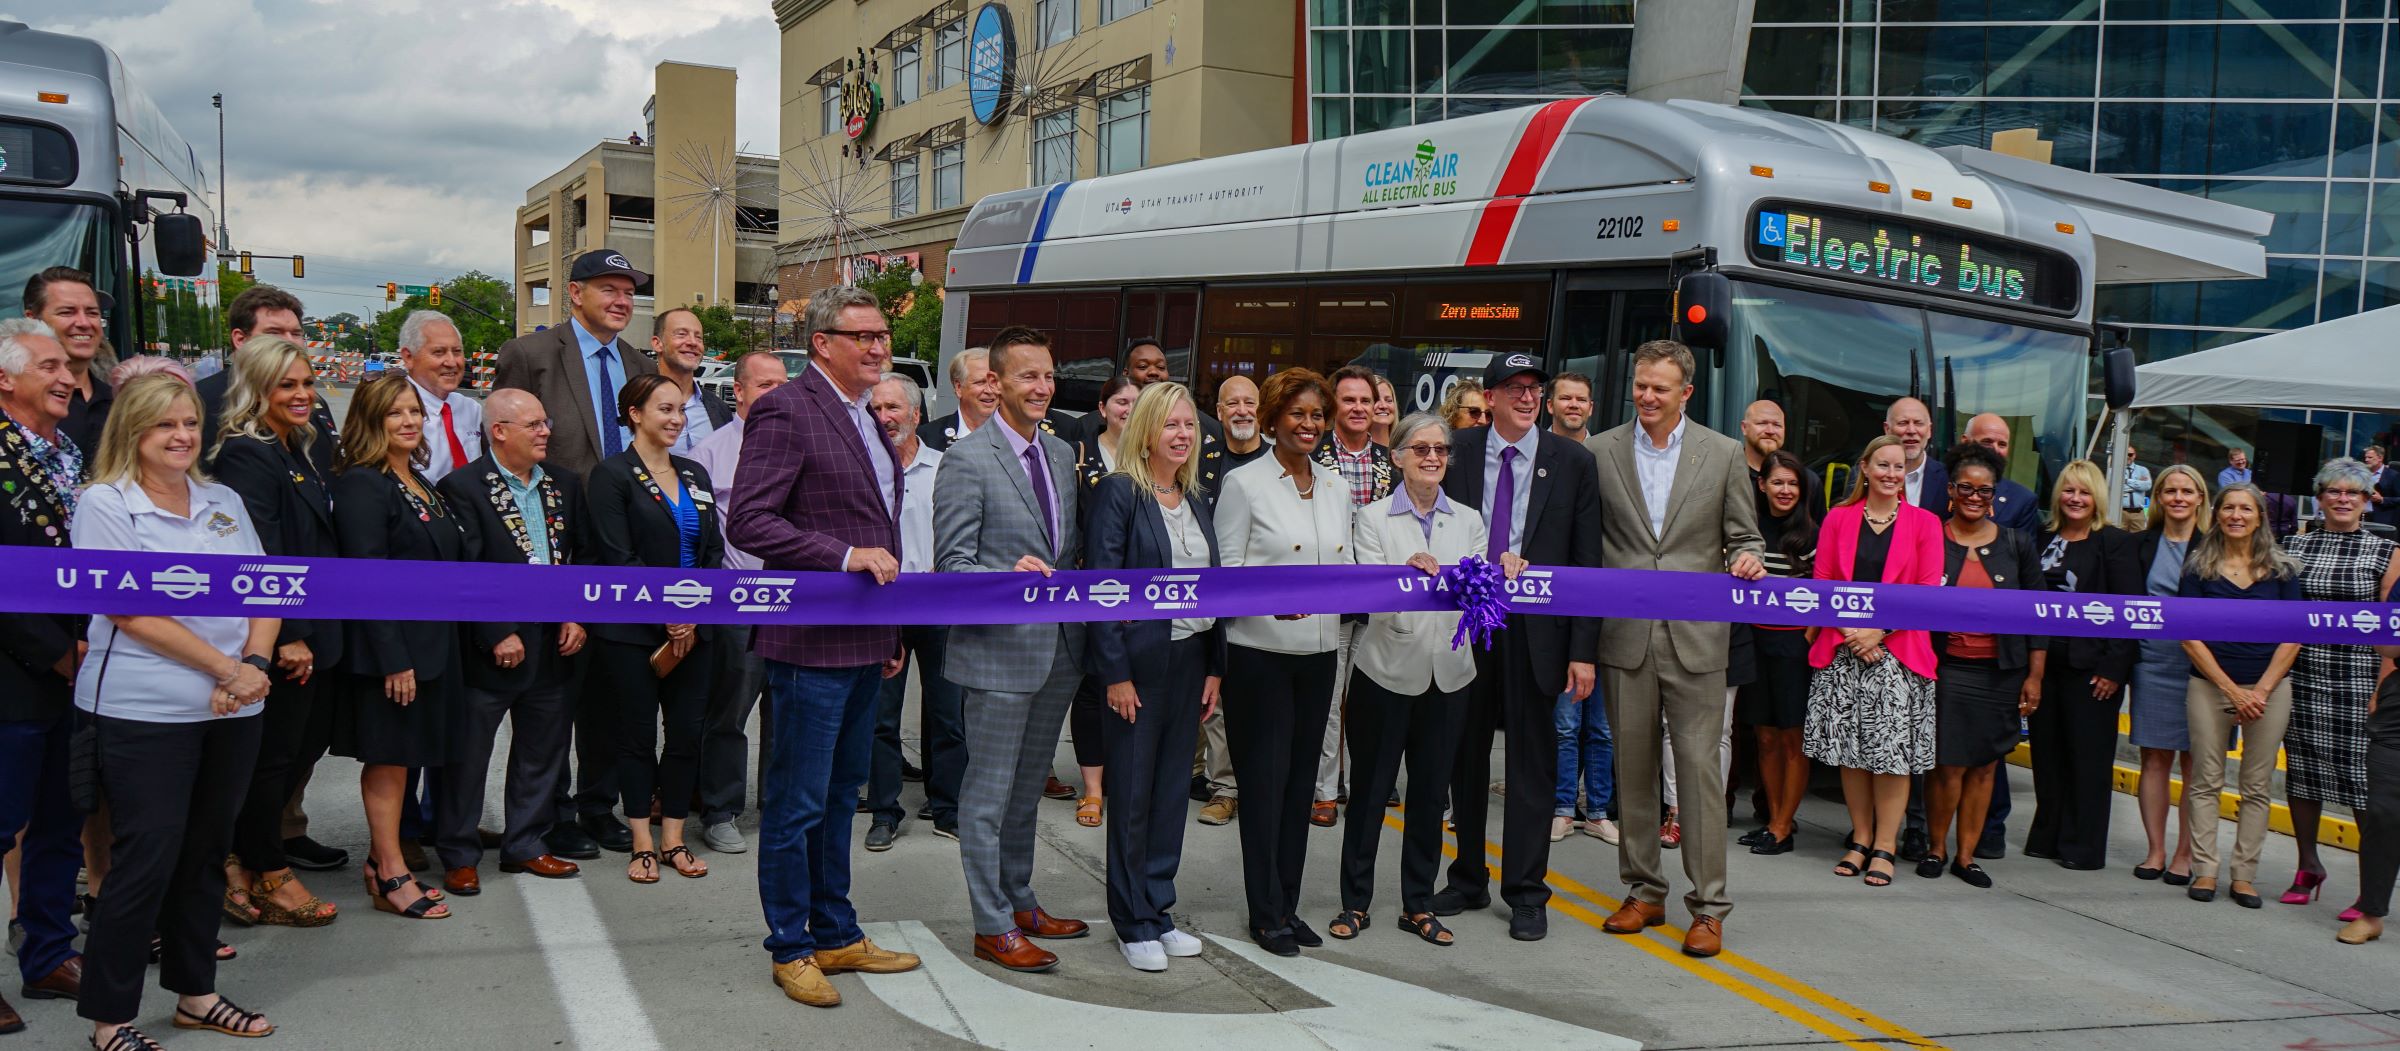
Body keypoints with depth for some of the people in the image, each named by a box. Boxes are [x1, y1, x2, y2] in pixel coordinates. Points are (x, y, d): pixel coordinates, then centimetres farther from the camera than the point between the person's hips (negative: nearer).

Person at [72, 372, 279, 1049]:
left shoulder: (223, 502, 12)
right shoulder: (105, 504, -5)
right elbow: (134, 614, -13)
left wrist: (255, 662, -10)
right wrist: (228, 668, -15)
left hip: (233, 711, 6)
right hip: (146, 713, -5)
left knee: (206, 852, 12)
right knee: (147, 859, -3)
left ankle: (195, 992, 25)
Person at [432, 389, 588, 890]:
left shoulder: (565, 487, 10)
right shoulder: (462, 488, -9)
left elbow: (584, 557, 12)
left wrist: (578, 618, 0)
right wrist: (498, 635, -16)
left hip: (555, 645, 6)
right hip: (490, 649, -6)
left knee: (542, 751, 14)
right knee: (467, 752, 4)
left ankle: (525, 845, 28)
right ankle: (459, 856, 17)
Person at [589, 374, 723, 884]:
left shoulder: (695, 475, 14)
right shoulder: (613, 475, -4)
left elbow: (713, 551, 11)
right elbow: (618, 555, -11)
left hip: (695, 629, 5)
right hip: (633, 631, -5)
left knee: (687, 732, 5)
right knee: (638, 733, 1)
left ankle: (673, 841, 14)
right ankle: (643, 846, 10)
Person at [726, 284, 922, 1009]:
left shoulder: (865, 418, 15)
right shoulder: (786, 411, -13)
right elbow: (749, 522, -21)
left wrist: (892, 634, 21)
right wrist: (845, 555, -24)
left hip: (864, 644, 9)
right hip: (812, 642, -9)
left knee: (841, 795, 18)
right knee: (798, 804, 2)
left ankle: (837, 935, 29)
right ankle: (791, 949, 15)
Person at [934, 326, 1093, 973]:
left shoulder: (1062, 456, 12)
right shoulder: (966, 460, -11)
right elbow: (952, 564, -15)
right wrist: (1010, 577, -32)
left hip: (1059, 650, 7)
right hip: (999, 651, -7)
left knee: (1027, 788, 19)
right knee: (989, 792, 2)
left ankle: (1019, 902, 32)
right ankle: (992, 926, 11)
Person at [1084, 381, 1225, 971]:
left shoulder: (1197, 501, 12)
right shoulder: (1119, 493, -8)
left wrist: (1215, 667, 9)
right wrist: (1115, 671, -16)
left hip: (1190, 660, 6)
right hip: (1139, 662, -6)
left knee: (1172, 790, 12)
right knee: (1132, 795, 3)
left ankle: (1158, 910, 23)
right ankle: (1133, 922, 13)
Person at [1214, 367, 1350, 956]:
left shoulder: (1336, 489, 12)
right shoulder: (1244, 483, -5)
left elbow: (1344, 568, 16)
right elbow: (1225, 570, -7)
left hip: (1319, 653, 5)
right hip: (1260, 652, -5)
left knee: (1301, 780, 10)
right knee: (1265, 780, -1)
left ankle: (1288, 904, 20)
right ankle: (1266, 914, 9)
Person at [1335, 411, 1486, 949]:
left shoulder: (1469, 521, 9)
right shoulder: (1372, 519, -1)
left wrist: (1501, 574, -23)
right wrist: (1410, 572, -32)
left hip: (1448, 672, 3)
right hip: (1387, 669, -3)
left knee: (1431, 790, 10)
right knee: (1369, 787, 5)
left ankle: (1418, 905, 21)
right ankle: (1355, 901, 17)